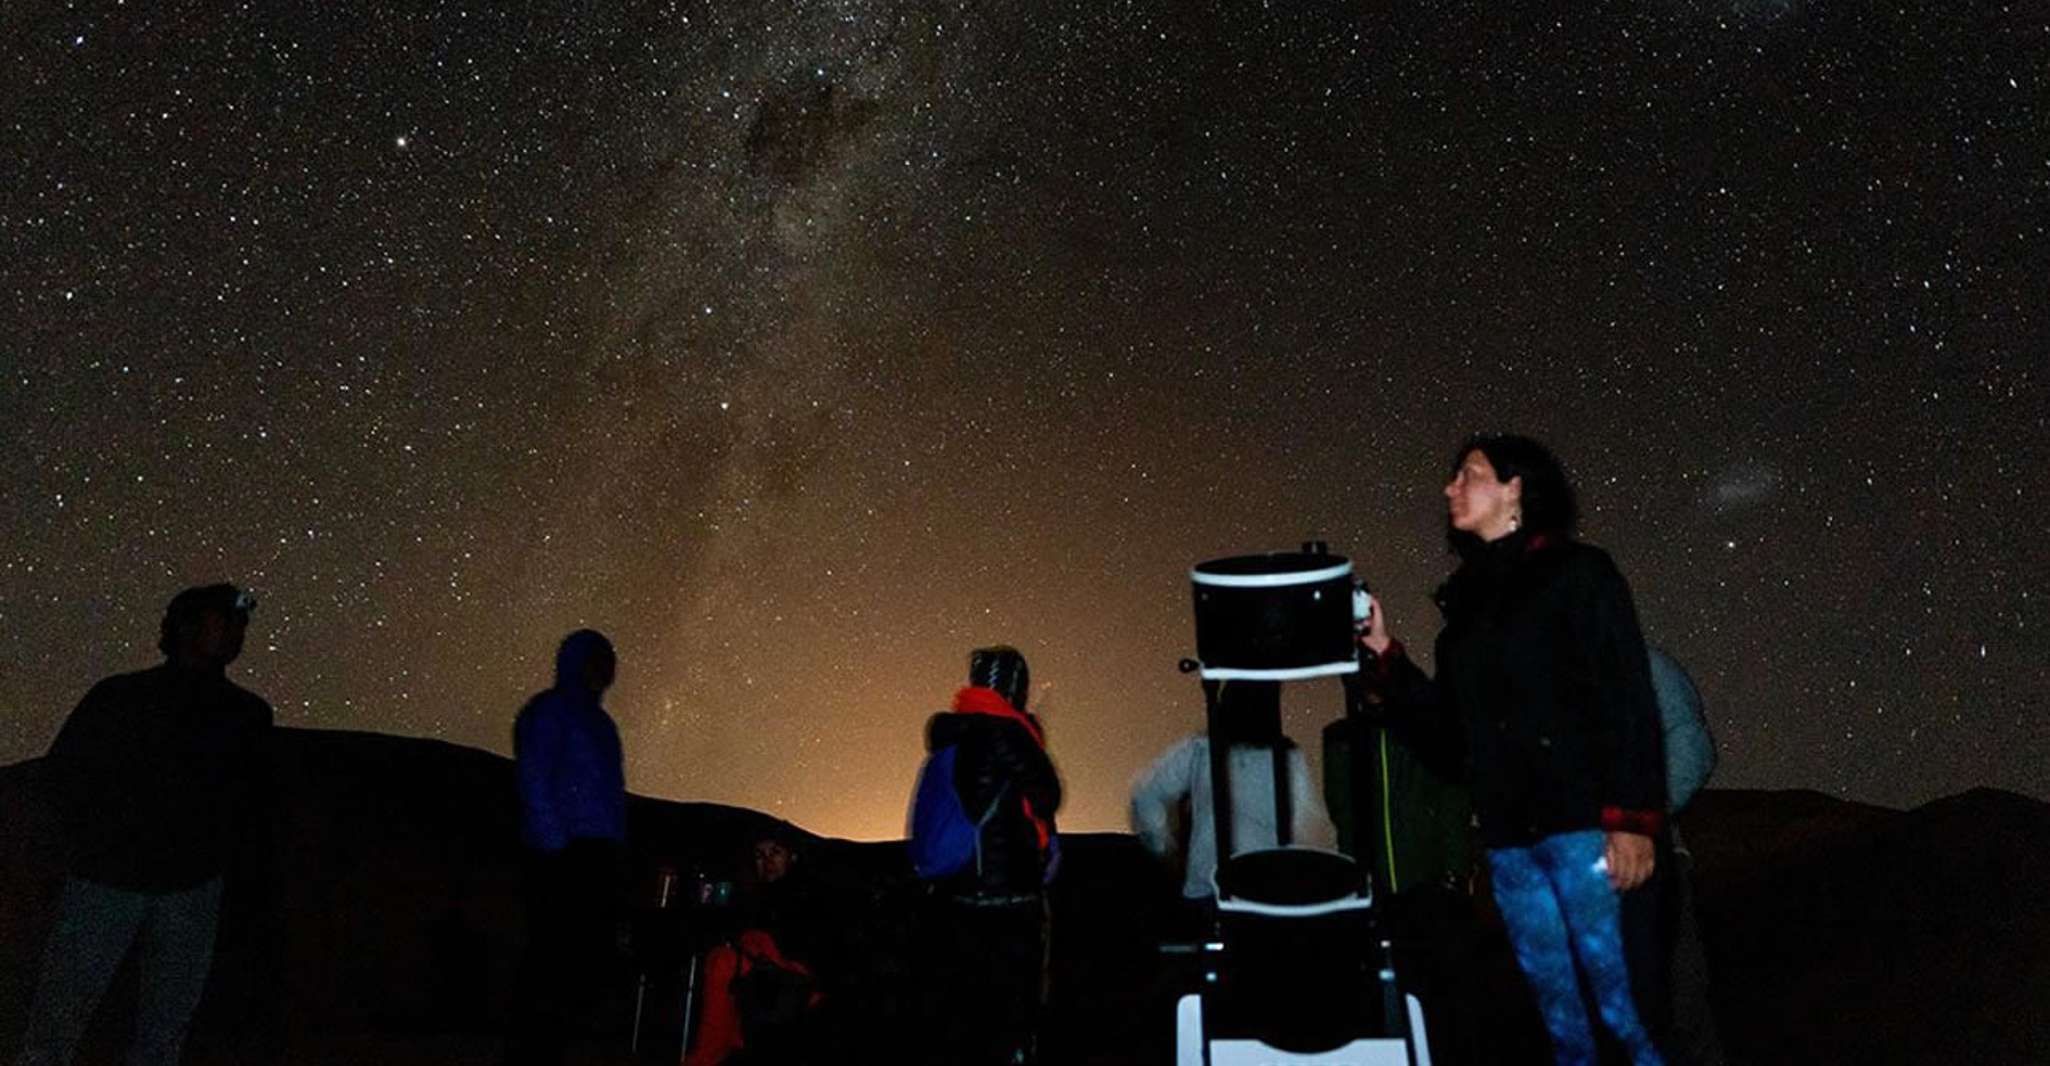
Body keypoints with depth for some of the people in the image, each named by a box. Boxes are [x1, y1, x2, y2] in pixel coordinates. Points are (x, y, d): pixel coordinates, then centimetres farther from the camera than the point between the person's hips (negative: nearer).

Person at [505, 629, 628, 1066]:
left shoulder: (600, 723, 23)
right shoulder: (549, 710, -1)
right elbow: (533, 780, -9)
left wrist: (616, 853, 14)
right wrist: (555, 849, -16)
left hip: (599, 857, 8)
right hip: (565, 856, -8)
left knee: (591, 962, 7)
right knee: (555, 961, -9)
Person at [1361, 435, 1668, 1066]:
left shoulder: (1579, 573, 0)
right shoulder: (1469, 598, 16)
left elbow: (1629, 704, -8)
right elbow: (1451, 728, 15)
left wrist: (1632, 819, -16)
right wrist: (1384, 654, 7)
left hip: (1581, 824, -6)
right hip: (1508, 836, 6)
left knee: (1624, 1003, -5)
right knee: (1557, 1008, 10)